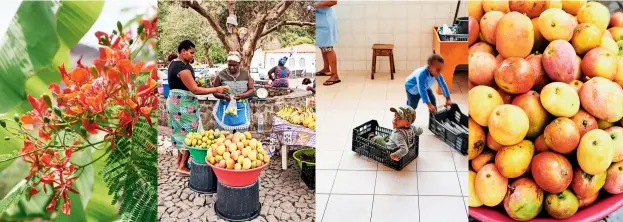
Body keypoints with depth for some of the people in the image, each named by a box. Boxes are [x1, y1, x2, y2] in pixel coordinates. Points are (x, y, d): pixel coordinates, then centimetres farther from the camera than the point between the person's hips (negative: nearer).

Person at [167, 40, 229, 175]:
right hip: (183, 104, -10)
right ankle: (183, 166, 2)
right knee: (189, 132, -2)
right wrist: (216, 89, -21)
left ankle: (180, 161, 25)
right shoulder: (182, 68, -22)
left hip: (175, 101, 10)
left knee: (181, 131, 17)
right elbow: (195, 90, -24)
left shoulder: (173, 63, 10)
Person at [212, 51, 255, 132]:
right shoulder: (221, 75, -3)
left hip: (241, 110, 2)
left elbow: (251, 90, 3)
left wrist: (242, 96, -17)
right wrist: (223, 96, -19)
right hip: (225, 109, -1)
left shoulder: (246, 74, 2)